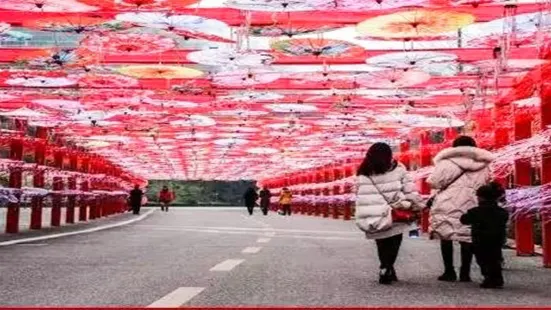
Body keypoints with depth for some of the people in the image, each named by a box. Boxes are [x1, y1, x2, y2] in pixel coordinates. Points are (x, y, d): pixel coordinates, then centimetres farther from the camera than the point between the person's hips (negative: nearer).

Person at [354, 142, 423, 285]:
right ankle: (385, 269, -3)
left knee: (383, 245, 18)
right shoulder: (398, 169, -1)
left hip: (373, 218, 2)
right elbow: (410, 191, -2)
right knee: (394, 242, 9)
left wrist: (364, 219, 6)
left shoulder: (363, 175, 4)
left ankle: (387, 270, 23)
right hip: (395, 215, -2)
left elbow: (360, 198, 2)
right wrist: (417, 206, 8)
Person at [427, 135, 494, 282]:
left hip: (448, 205, -2)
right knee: (467, 238, 6)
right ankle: (465, 273, 6)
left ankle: (449, 271, 5)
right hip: (470, 206, 3)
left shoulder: (447, 162, 1)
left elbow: (433, 182, -3)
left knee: (446, 237, 6)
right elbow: (485, 185, 11)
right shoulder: (482, 164, 13)